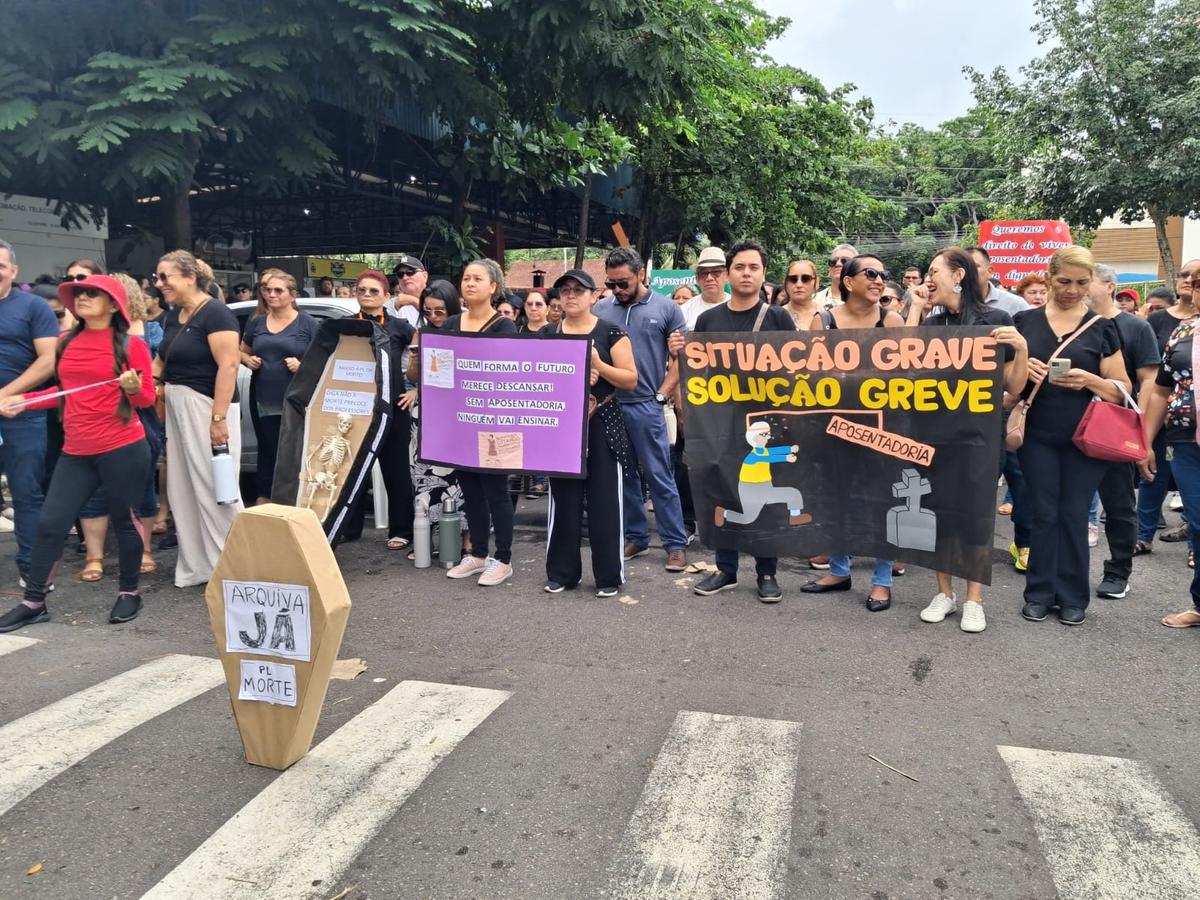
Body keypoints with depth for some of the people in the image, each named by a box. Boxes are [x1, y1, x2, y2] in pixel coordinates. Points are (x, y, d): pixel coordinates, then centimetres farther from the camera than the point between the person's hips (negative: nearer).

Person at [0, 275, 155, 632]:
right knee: (50, 524, 5)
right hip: (76, 451, 5)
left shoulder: (131, 344, -4)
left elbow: (147, 399, -1)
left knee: (123, 521, 6)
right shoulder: (67, 343, 10)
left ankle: (129, 593, 24)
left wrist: (133, 387, -22)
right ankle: (33, 602, 18)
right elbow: (68, 391, 21)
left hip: (123, 449, -5)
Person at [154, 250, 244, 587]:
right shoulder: (173, 315, 13)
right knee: (183, 489, 13)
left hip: (206, 406, -9)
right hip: (176, 407, 9)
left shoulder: (215, 313, -13)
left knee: (215, 489, -3)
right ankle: (196, 566, 23)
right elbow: (164, 359, 19)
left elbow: (228, 365, -20)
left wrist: (219, 418, -25)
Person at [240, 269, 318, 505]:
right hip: (263, 401, 4)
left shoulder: (307, 323, -1)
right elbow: (241, 351, 24)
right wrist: (248, 360, 2)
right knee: (267, 453, 11)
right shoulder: (256, 322, 11)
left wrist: (302, 365, -17)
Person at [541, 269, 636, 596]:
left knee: (605, 500, 0)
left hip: (602, 426, -3)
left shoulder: (611, 332, -1)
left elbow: (630, 380, -4)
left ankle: (609, 575, 10)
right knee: (563, 499, 7)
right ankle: (561, 572, 18)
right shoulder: (547, 334, 8)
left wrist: (598, 365, -18)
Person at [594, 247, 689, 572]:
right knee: (624, 476, 12)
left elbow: (681, 358, 1)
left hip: (646, 407, -3)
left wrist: (662, 395, -6)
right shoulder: (600, 309, 8)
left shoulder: (665, 308, 2)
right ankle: (635, 536, 25)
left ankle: (676, 544, 7)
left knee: (660, 478, -1)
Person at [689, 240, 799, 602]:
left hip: (767, 420, -2)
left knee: (768, 495, 3)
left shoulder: (778, 317, 1)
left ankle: (767, 572, 16)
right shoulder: (708, 319, 7)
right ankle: (725, 569, 20)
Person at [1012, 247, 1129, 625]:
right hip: (1038, 437, 1)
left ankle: (1072, 596, 17)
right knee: (1044, 515, 5)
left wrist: (1090, 381, -18)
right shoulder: (1024, 321, 3)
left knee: (1074, 516, 5)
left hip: (1086, 439, 0)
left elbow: (1122, 390, 2)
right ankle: (1040, 593, 17)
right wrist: (1021, 367, -13)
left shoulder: (1101, 328, 2)